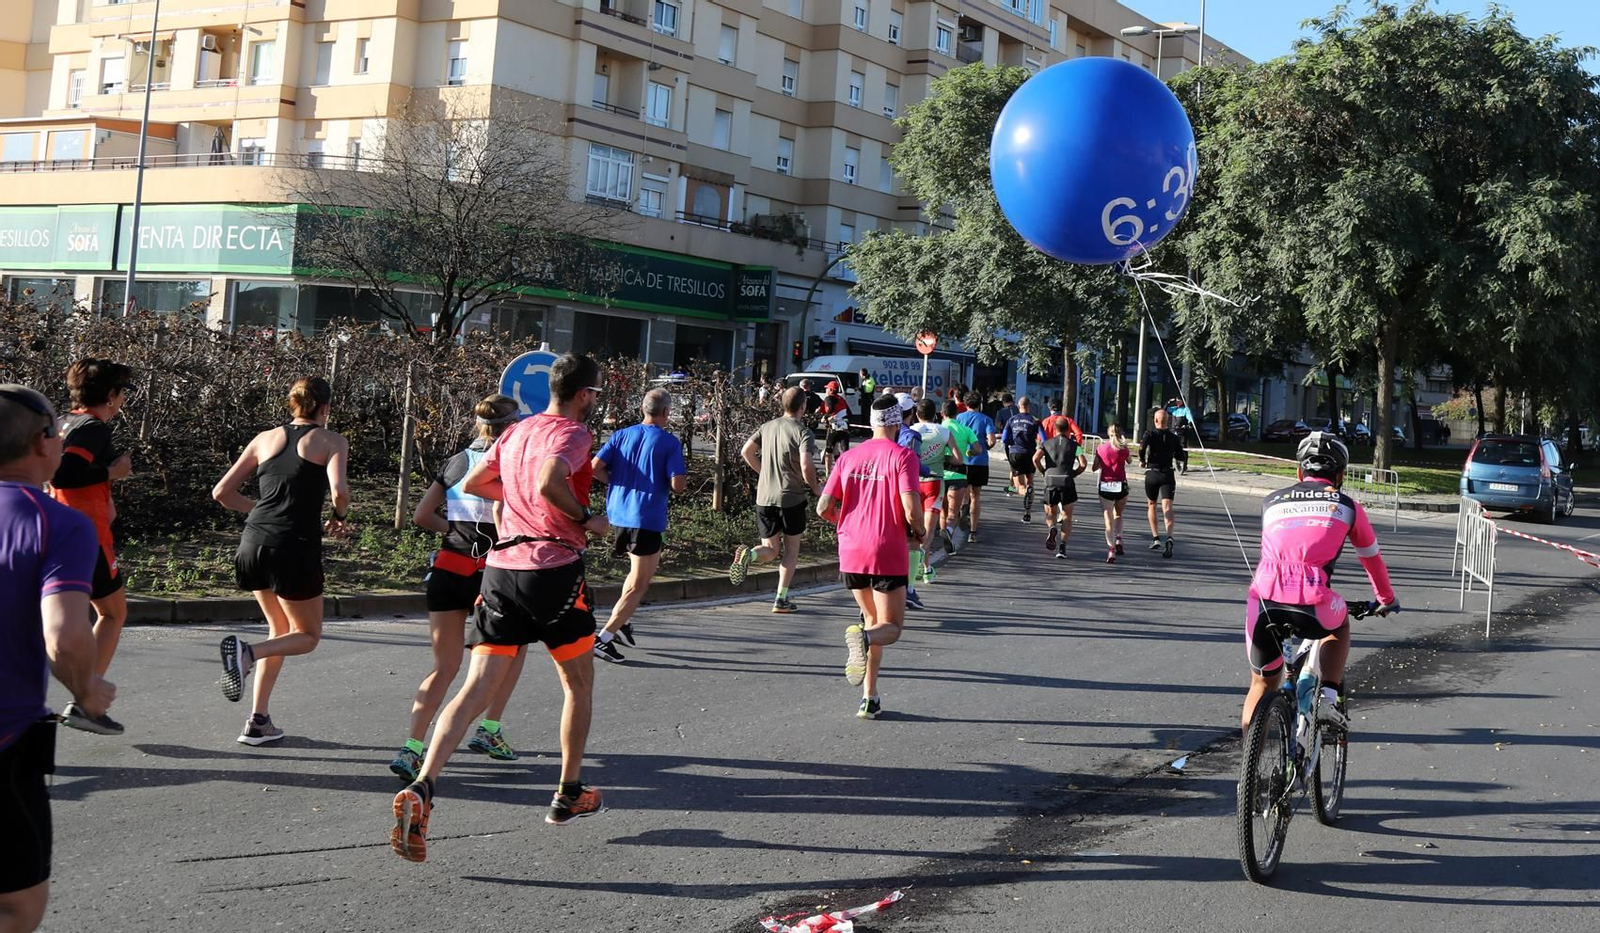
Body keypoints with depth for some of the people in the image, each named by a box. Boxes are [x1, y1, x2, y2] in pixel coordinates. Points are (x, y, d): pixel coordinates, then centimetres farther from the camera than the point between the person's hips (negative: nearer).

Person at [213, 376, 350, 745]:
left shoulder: (266, 438, 15)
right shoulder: (331, 441, 2)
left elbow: (221, 492, 14)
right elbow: (339, 489, -16)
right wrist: (339, 517, 4)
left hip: (253, 543, 5)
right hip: (295, 547, -5)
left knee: (280, 630, 23)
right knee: (308, 635, 13)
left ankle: (258, 721, 15)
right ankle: (247, 652, -17)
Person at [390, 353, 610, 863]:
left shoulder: (516, 431, 16)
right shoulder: (573, 433, -7)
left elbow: (471, 484, 25)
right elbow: (549, 483, -26)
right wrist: (587, 518, -12)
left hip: (501, 567, 6)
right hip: (554, 568, -6)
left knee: (476, 688, -2)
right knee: (578, 683, 16)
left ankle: (420, 789, -20)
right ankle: (569, 795, 26)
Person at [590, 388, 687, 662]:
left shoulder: (622, 435, 5)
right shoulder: (670, 442, -7)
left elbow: (595, 467, -4)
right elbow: (677, 485, -14)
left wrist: (619, 481, 10)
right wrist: (683, 481, 8)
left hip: (618, 514, 6)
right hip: (647, 519, -6)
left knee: (646, 566, 28)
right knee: (639, 585, 1)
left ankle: (623, 620, 22)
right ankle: (604, 637, -7)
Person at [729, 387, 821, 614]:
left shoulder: (768, 427, 7)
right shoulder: (803, 432, -10)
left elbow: (746, 452, 11)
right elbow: (806, 466, -22)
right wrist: (815, 487, -4)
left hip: (764, 499, 4)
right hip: (791, 498, -4)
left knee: (771, 550, 12)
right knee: (791, 549, 12)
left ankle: (748, 554, -21)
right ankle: (781, 599, 10)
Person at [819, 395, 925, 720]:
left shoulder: (848, 457, 7)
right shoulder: (903, 456, -7)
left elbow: (823, 507, 5)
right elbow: (911, 509, -17)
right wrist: (919, 531, 4)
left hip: (850, 553, 5)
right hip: (888, 555, -5)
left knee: (873, 620, 20)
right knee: (891, 628, 7)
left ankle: (869, 698, 10)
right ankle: (863, 636, -30)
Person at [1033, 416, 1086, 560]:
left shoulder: (1047, 443, 10)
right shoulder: (1074, 445, 8)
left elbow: (1036, 458, -7)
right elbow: (1083, 463, -6)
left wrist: (1043, 472, 8)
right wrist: (1073, 474, 9)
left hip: (1050, 480, 1)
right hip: (1067, 482, -1)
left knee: (1050, 513, 19)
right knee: (1066, 517, 9)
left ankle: (1052, 528, -15)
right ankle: (1062, 547, -4)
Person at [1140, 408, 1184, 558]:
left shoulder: (1150, 434, -2)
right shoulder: (1174, 437, 8)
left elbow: (1143, 446, -21)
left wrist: (1142, 460, -6)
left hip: (1152, 473, -1)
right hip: (1168, 474, 1)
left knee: (1151, 505, 19)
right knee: (1167, 507, -9)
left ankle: (1155, 539, 17)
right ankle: (1169, 537, -32)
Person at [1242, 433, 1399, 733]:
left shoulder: (1271, 501, 24)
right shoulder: (1347, 506, 20)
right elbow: (1372, 560, 33)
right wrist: (1387, 600, 51)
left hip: (1263, 602, 2)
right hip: (1311, 606, -2)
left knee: (1263, 682, 22)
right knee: (1339, 624, 34)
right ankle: (1329, 698, 17)